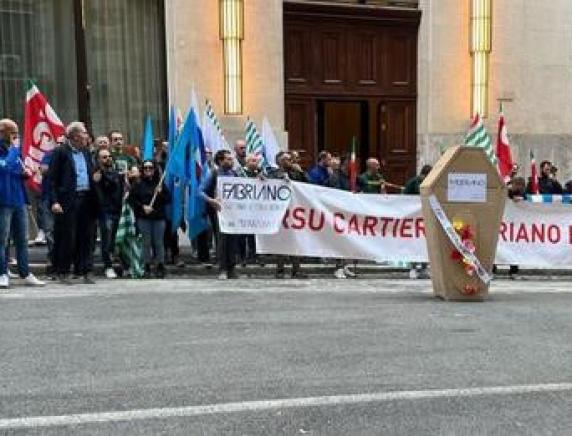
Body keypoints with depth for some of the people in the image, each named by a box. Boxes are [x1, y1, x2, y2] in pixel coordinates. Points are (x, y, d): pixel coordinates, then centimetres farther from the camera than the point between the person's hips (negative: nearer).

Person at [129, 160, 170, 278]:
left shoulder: (160, 184, 8)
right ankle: (147, 267, 11)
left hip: (159, 217, 0)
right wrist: (143, 207, -9)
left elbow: (168, 200, 5)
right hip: (143, 218, 0)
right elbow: (131, 199, 1)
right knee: (146, 243, 3)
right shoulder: (138, 184, 5)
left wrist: (160, 193, -11)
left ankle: (160, 267, 8)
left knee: (159, 243, 2)